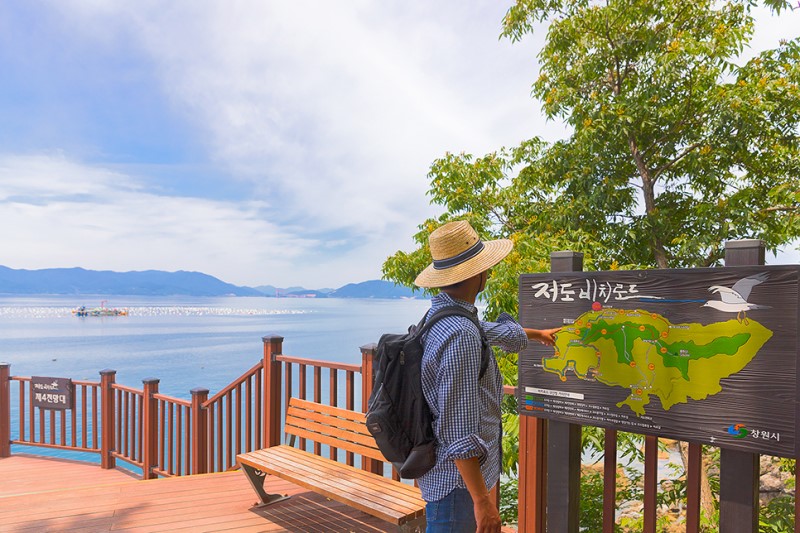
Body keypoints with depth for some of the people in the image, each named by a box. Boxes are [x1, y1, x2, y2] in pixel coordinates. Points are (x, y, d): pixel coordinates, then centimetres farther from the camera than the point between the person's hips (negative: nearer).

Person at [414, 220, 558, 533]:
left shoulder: (438, 316, 4)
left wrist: (537, 334, 40)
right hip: (456, 482, -9)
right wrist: (482, 501, -22)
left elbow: (494, 331, 25)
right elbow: (460, 433, -29)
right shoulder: (461, 335, -28)